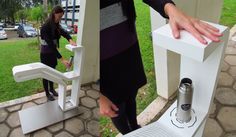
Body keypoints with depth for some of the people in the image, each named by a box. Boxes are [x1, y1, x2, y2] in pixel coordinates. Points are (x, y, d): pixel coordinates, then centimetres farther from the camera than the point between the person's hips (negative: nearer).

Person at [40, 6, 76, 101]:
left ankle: (51, 89, 42)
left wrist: (70, 40, -33)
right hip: (45, 54, -7)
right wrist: (62, 59, -38)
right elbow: (50, 45, -32)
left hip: (53, 53, 7)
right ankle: (47, 93, 29)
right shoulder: (45, 27, -27)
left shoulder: (56, 26, -2)